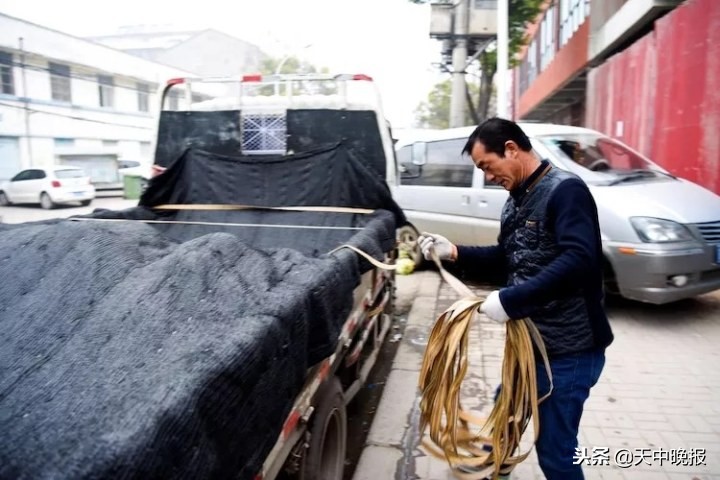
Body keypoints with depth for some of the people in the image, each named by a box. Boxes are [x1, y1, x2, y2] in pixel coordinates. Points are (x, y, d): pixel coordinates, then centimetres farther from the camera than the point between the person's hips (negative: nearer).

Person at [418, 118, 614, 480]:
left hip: (569, 347, -9)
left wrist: (510, 300, -31)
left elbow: (579, 261, -30)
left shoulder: (565, 190, -18)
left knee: (554, 449, 4)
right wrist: (454, 252, 3)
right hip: (531, 338, 9)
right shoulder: (517, 200, 9)